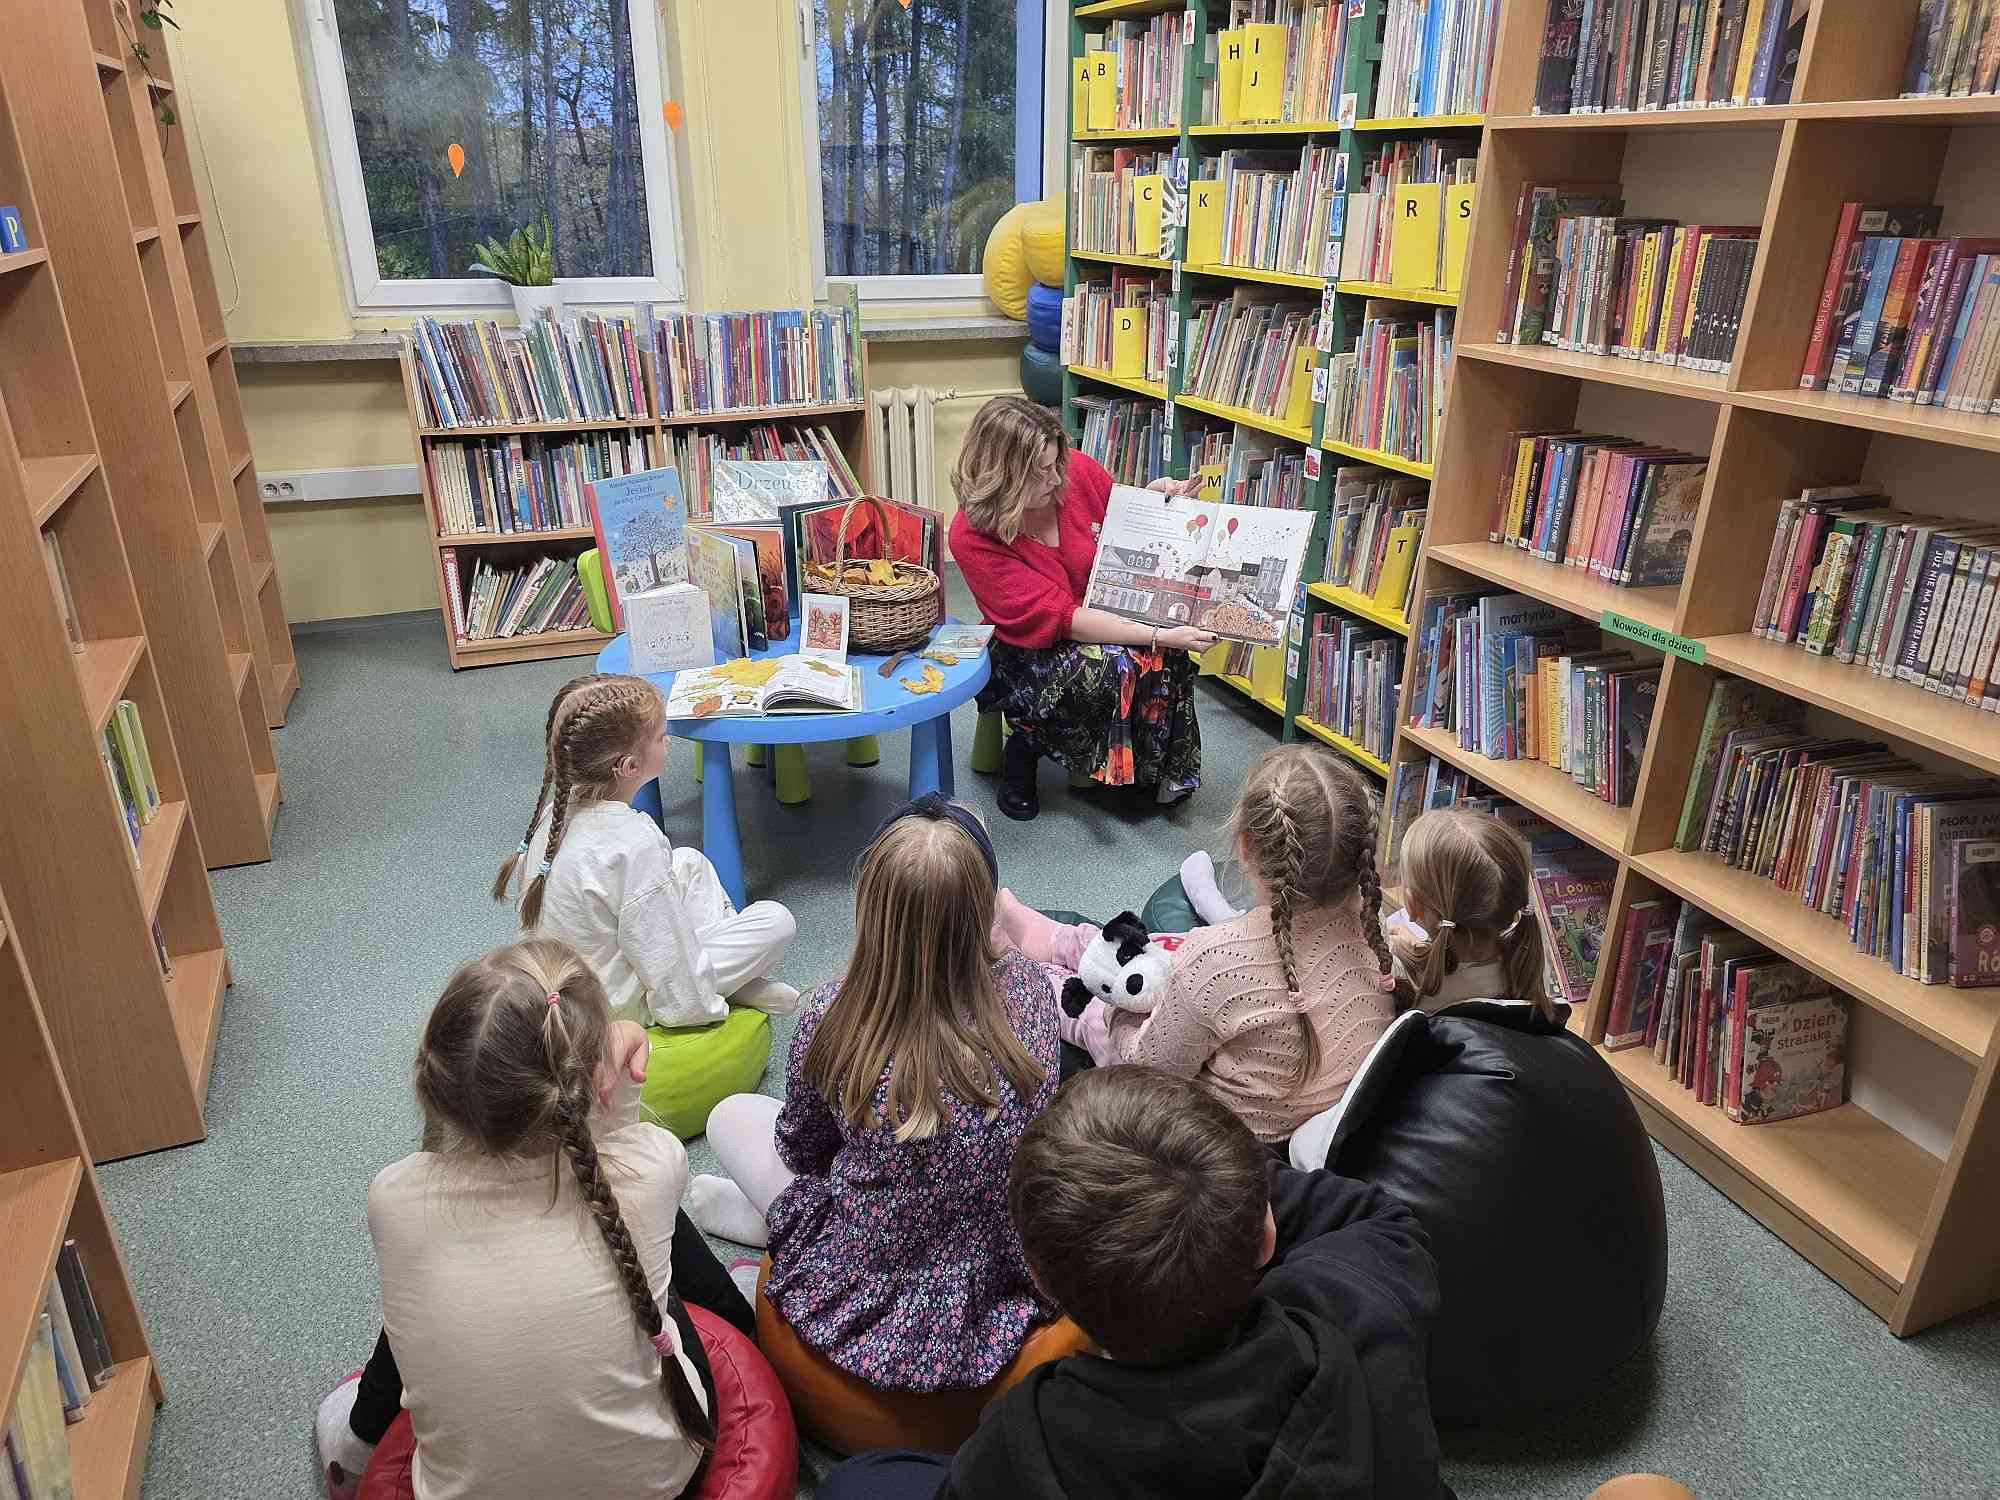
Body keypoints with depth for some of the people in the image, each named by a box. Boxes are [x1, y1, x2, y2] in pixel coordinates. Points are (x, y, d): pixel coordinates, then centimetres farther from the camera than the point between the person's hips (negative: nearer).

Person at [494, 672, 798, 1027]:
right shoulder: (634, 844, -32)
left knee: (691, 862, 18)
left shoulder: (555, 808, -8)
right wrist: (698, 1004, -8)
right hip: (617, 1006, -8)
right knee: (776, 920, -6)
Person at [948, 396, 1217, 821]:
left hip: (1115, 620, 4)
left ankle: (1159, 770, -3)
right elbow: (1059, 617, -29)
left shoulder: (1077, 471, -12)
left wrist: (1153, 500, -11)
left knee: (1167, 657, -27)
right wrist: (1158, 635, -35)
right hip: (1031, 652, -4)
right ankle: (1024, 747, -7)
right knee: (1104, 670, -34)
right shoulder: (973, 536, -24)